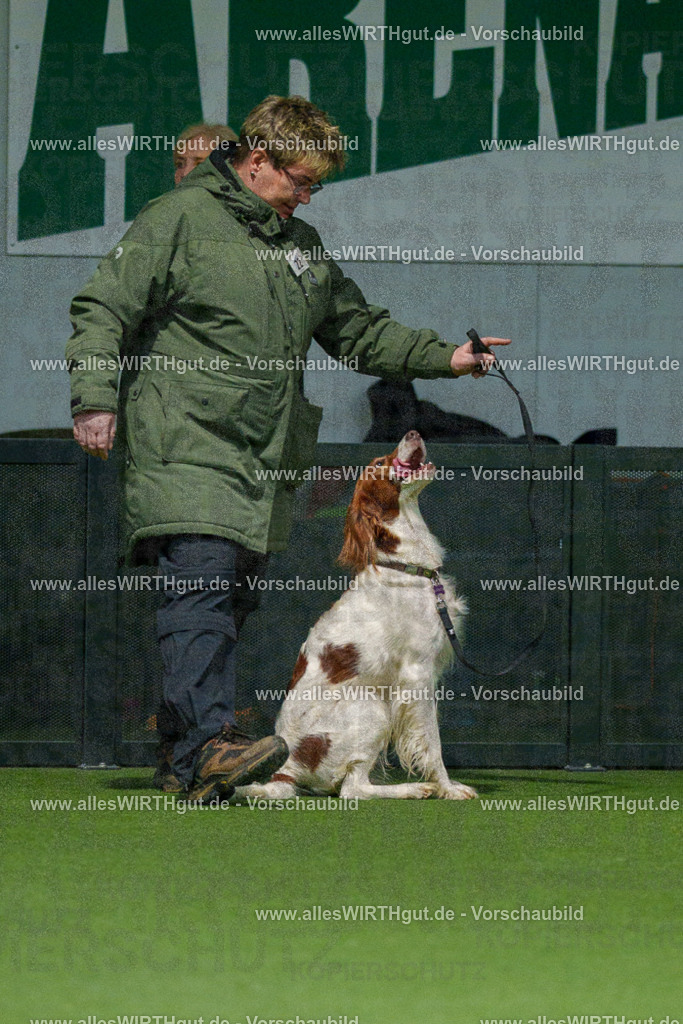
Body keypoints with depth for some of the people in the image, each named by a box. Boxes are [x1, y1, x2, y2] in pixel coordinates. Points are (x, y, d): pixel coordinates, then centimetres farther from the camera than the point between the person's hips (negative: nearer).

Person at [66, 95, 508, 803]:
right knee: (201, 588, -21)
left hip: (263, 465, 8)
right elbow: (104, 308, -4)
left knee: (226, 608, 5)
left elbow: (359, 331, 30)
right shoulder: (180, 219, -1)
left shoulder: (301, 245, 23)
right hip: (185, 451, -8)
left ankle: (187, 759, 8)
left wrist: (444, 358, 20)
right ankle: (210, 746, -34)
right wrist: (94, 397, -15)